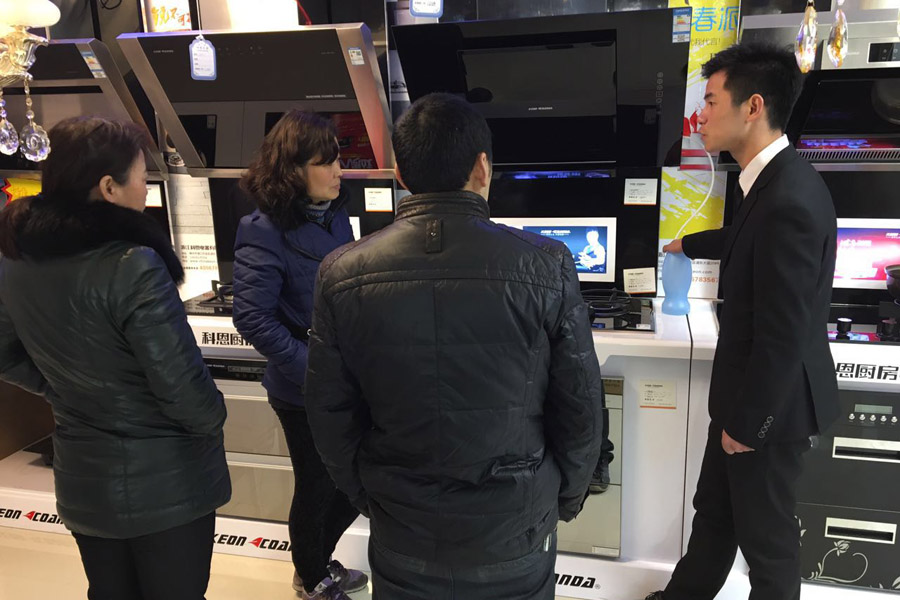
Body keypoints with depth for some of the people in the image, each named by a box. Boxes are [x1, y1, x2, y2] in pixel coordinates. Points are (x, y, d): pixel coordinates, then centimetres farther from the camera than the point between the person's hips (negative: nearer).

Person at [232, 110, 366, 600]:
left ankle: (318, 559, 45)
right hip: (304, 392, -6)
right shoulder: (265, 232, -19)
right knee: (318, 487, 12)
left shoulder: (334, 214, 2)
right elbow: (253, 318, -22)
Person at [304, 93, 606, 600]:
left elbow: (330, 414, -4)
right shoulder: (546, 266, -18)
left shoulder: (342, 274, -13)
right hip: (513, 538, -1)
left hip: (401, 537, 1)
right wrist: (568, 496, 8)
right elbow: (581, 407, -9)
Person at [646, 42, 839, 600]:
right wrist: (687, 245, 45)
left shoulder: (790, 199, -28)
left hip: (771, 402, -9)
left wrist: (749, 424, -16)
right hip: (751, 388, 9)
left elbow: (783, 335, -27)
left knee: (765, 533, 12)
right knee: (714, 510, 24)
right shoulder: (777, 180, 4)